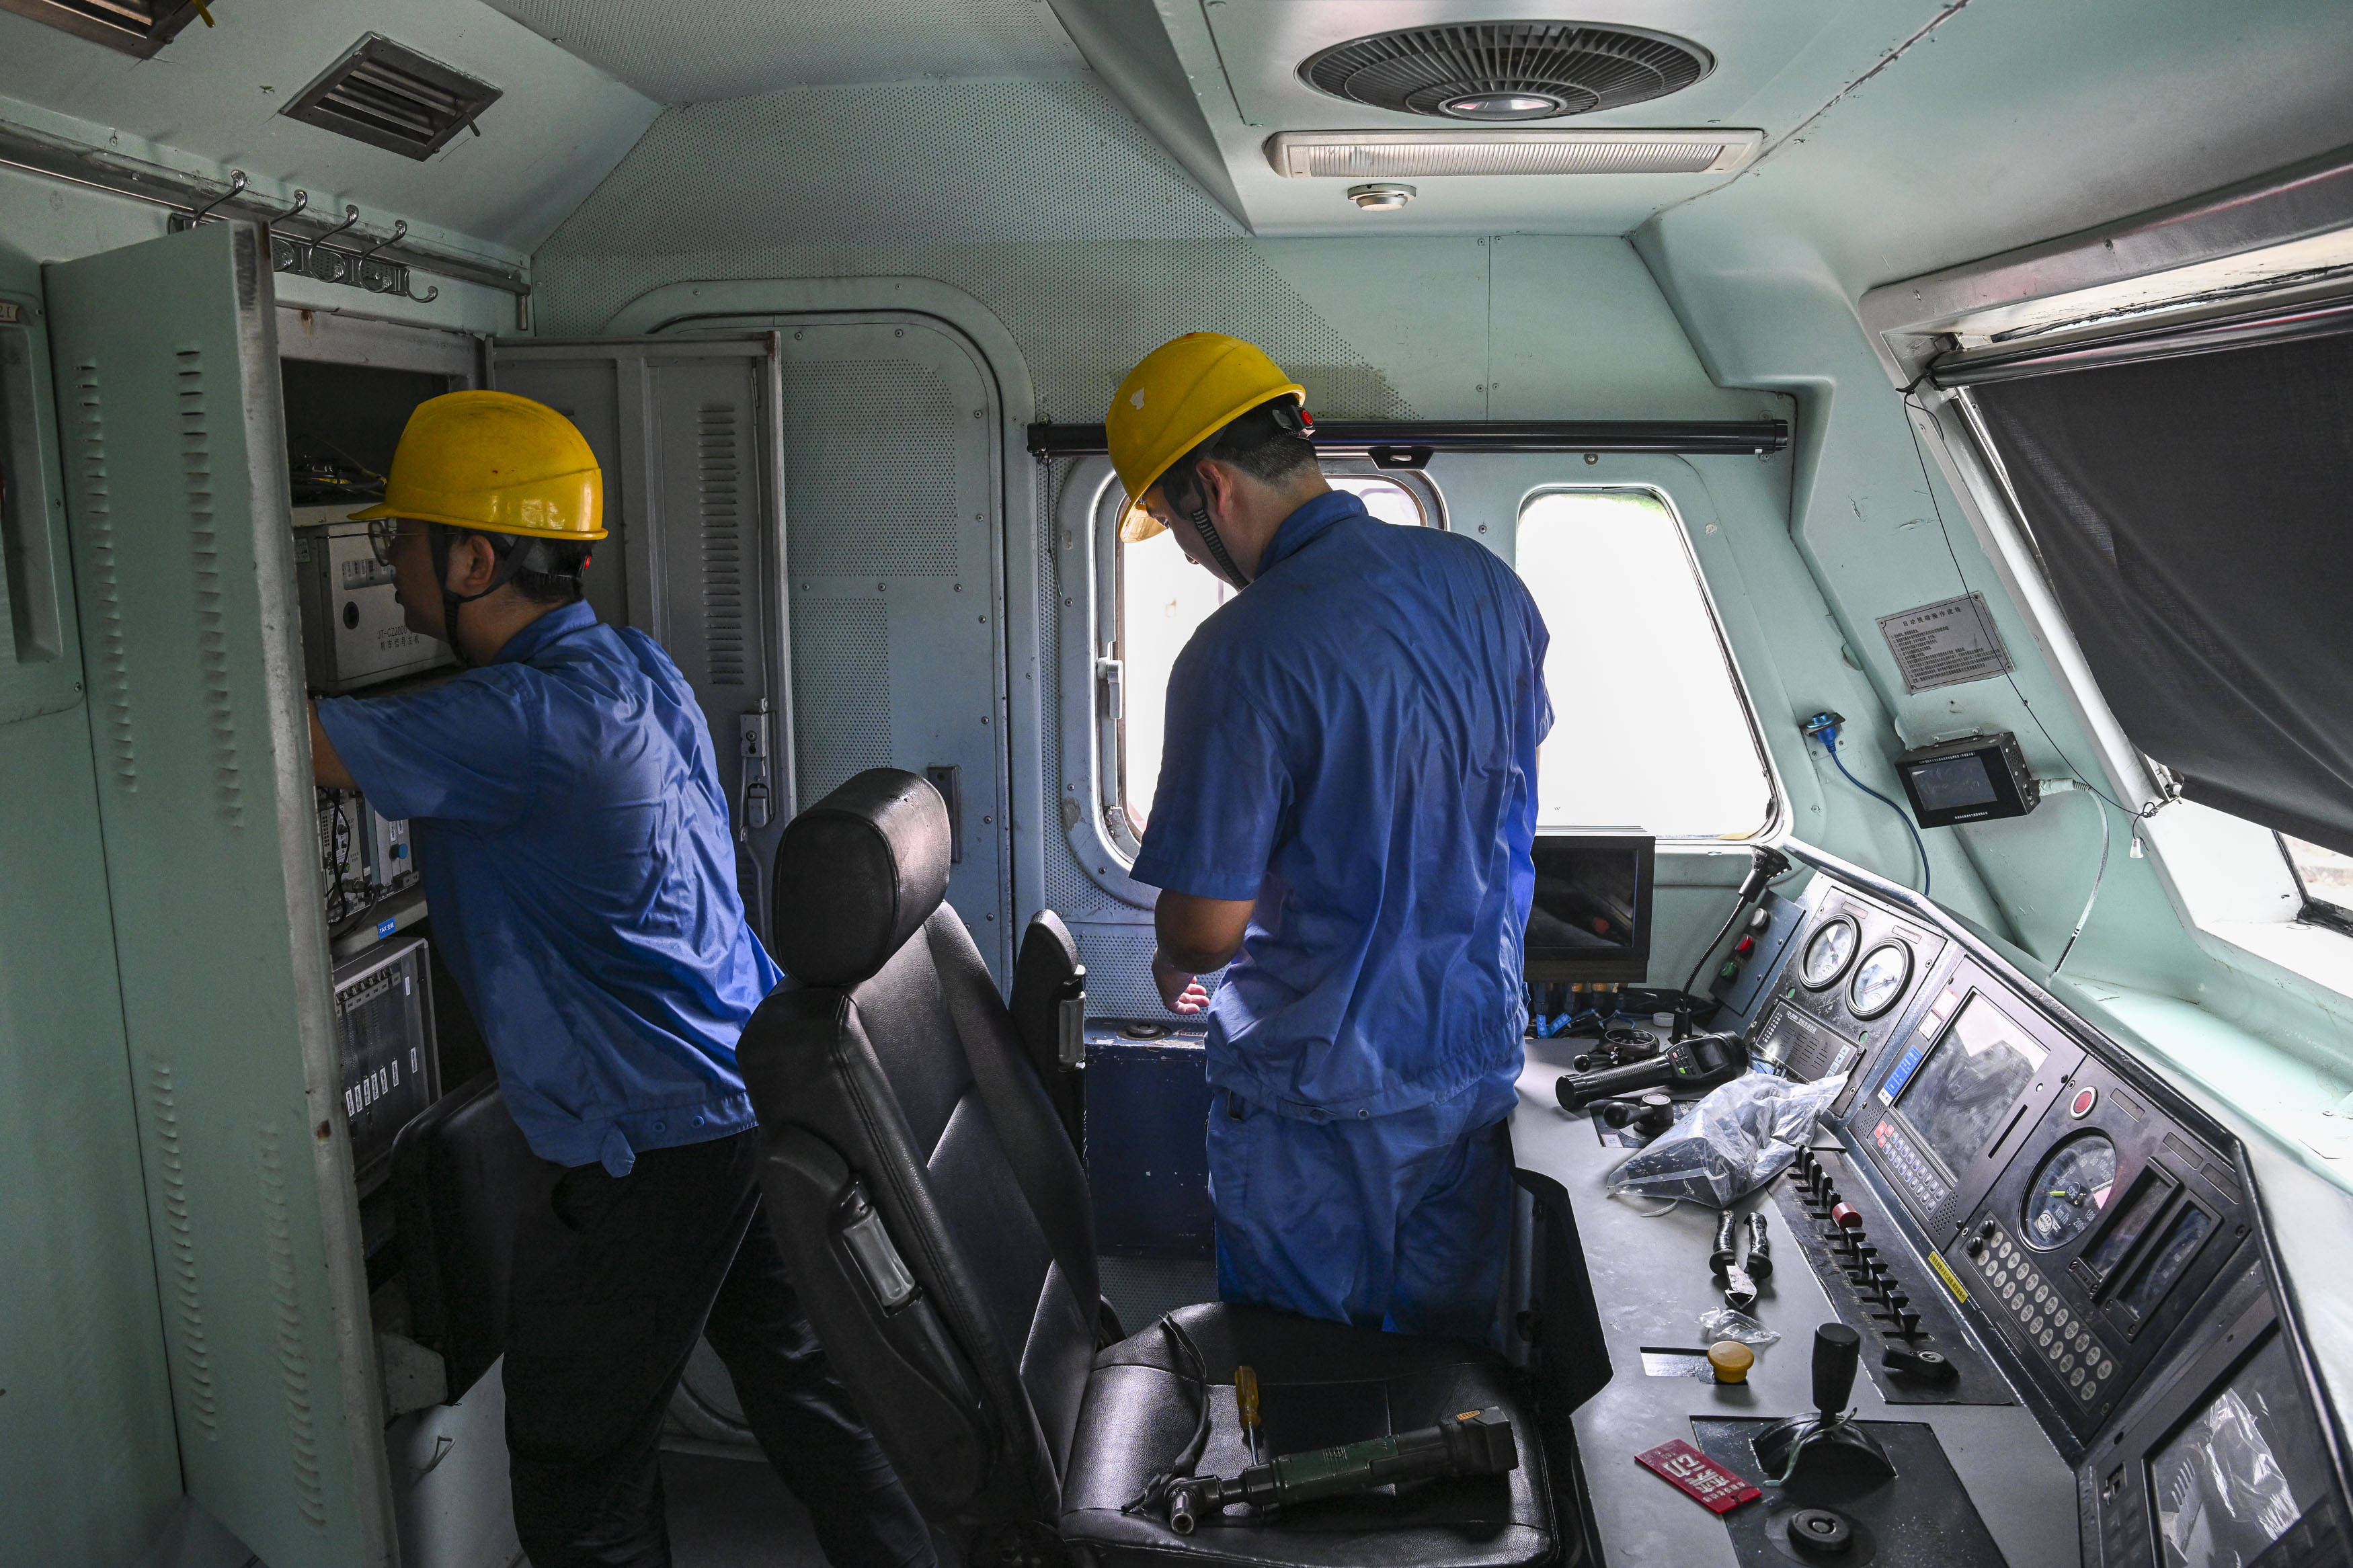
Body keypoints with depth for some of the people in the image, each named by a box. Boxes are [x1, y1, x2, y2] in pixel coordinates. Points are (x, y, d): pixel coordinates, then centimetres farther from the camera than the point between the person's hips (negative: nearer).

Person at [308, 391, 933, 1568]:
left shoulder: (533, 719, -22)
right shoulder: (631, 665, 8)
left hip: (656, 1138, -9)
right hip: (759, 1089, 9)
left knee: (576, 1466, 10)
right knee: (801, 1381, 22)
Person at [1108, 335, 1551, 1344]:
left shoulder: (1241, 655, -25)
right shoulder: (1485, 581, -3)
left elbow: (1208, 927, -21)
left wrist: (1174, 965, 3)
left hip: (1316, 1088, -6)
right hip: (1477, 1055, 6)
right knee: (1448, 1362, 22)